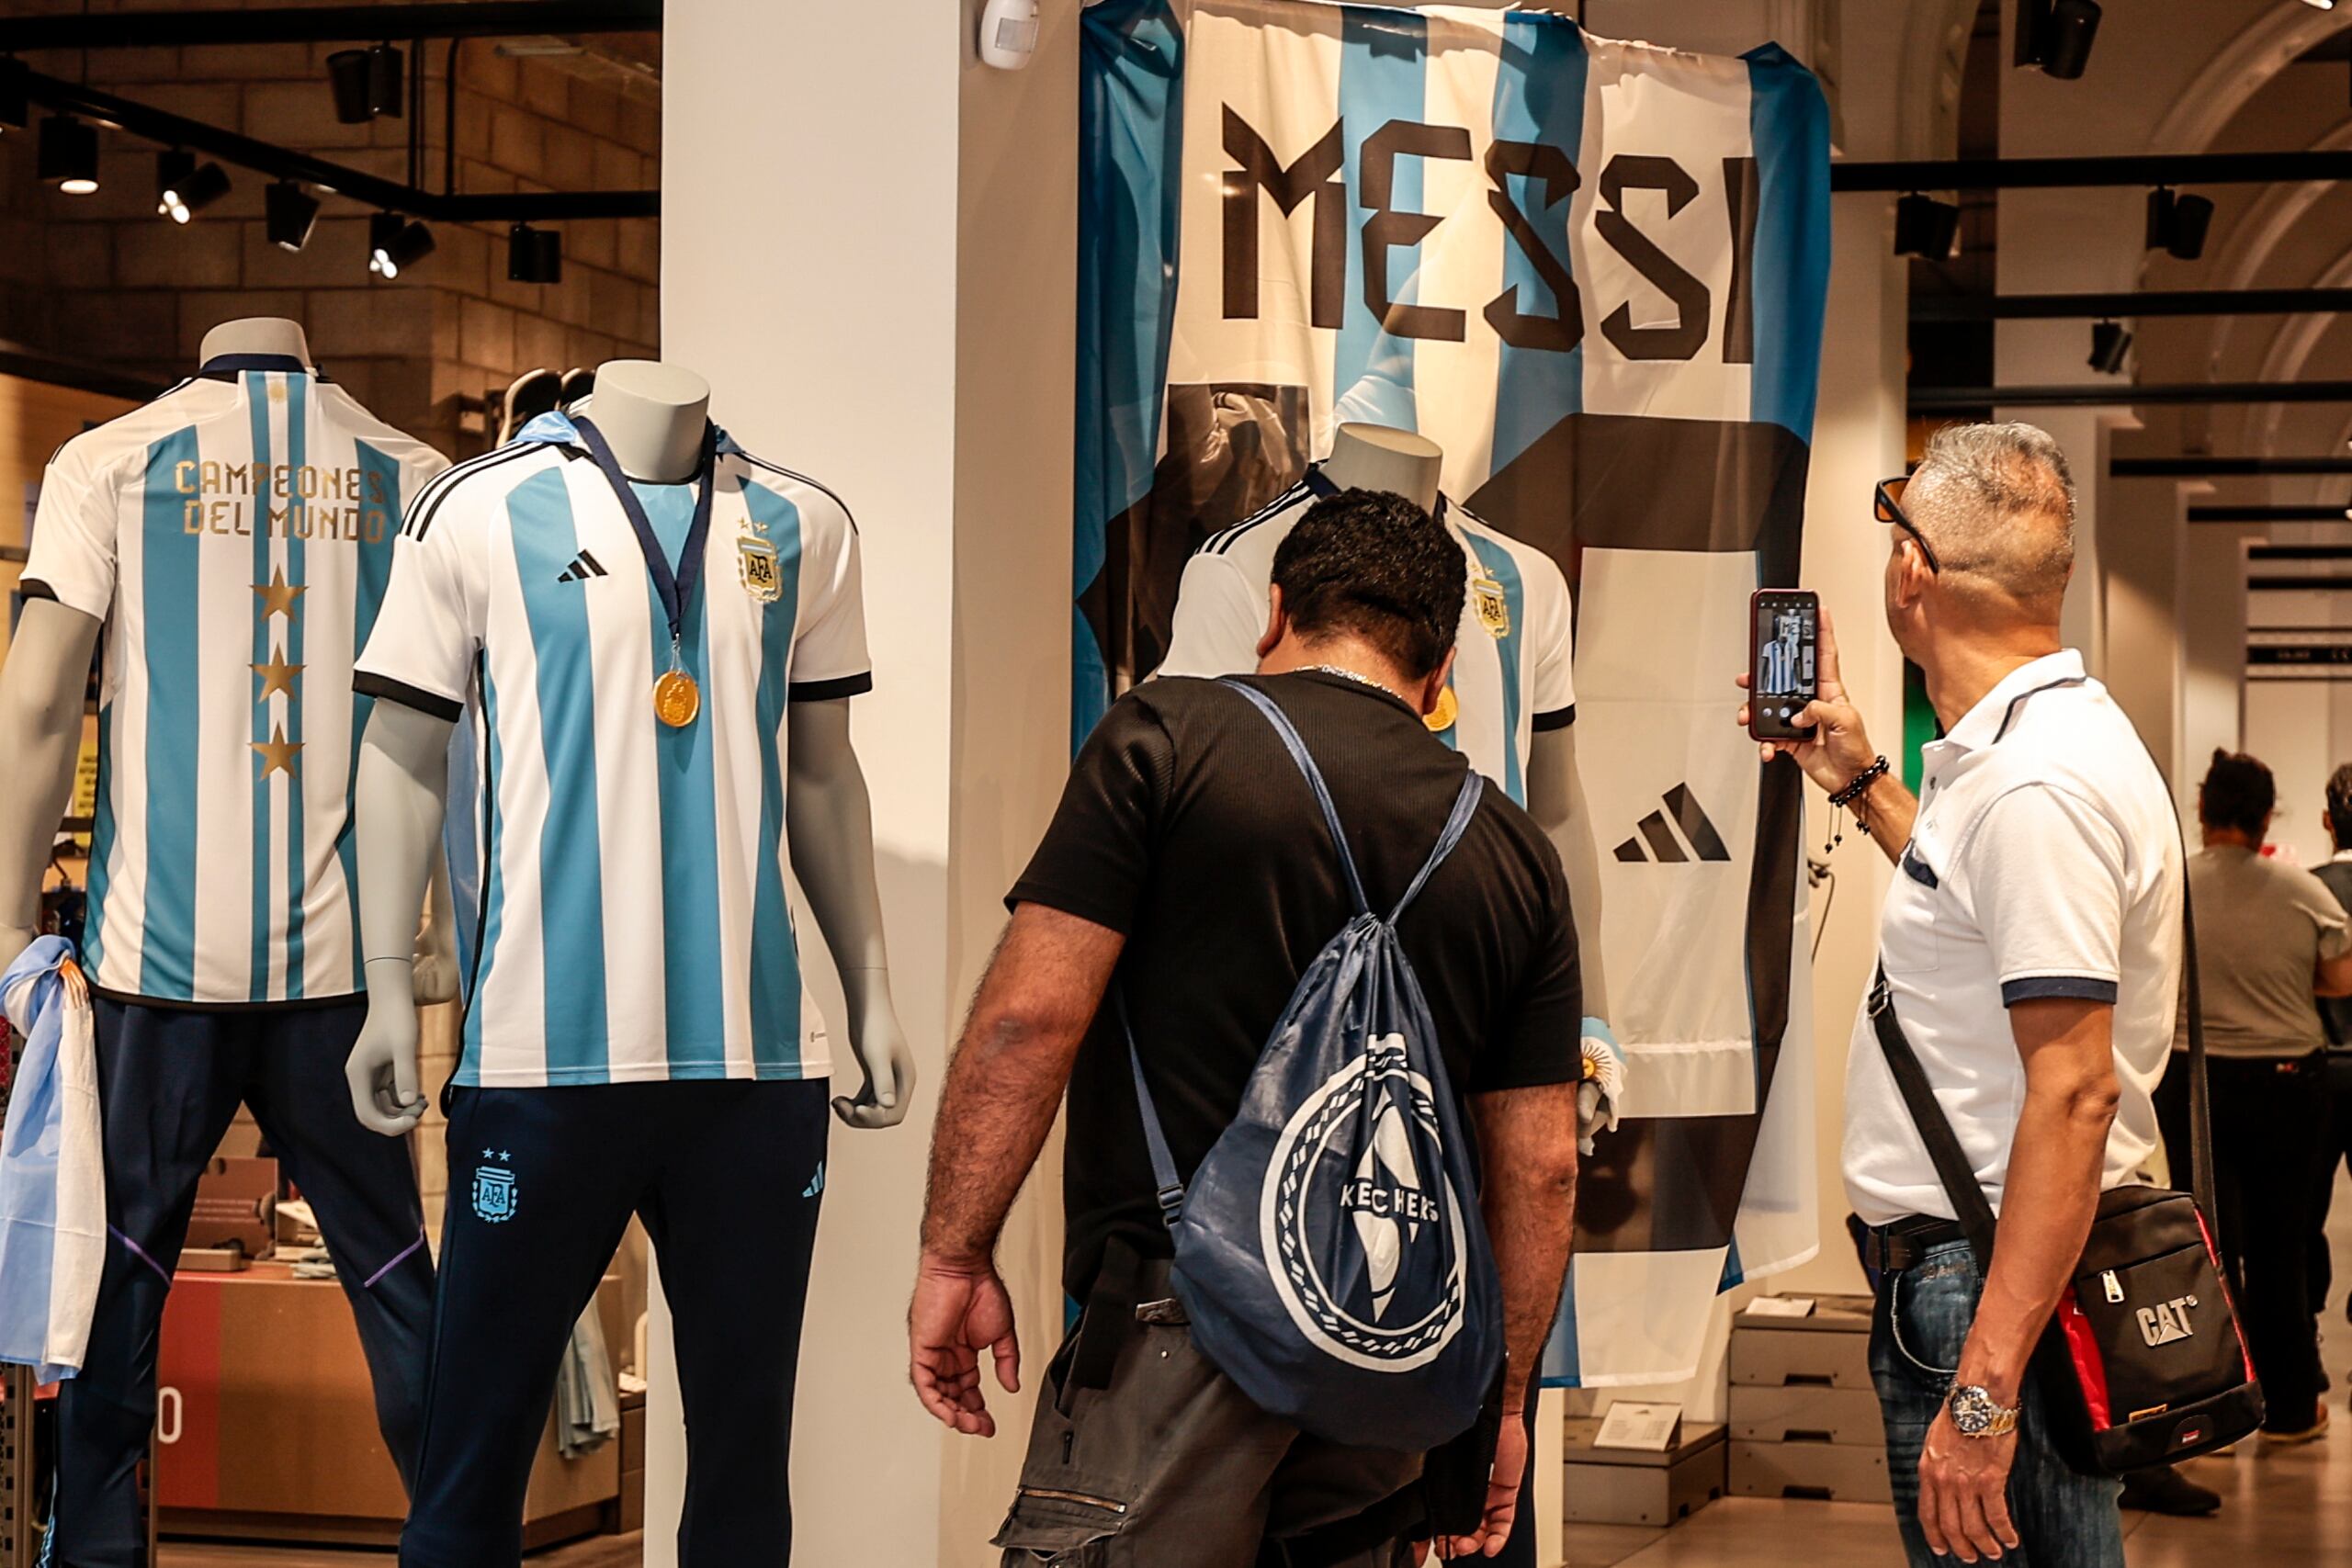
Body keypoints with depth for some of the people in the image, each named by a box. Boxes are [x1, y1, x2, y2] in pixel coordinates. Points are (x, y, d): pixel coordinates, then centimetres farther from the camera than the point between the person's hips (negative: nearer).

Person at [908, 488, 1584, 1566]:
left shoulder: (1167, 737, 0)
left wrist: (956, 1256, 0)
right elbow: (1541, 1168, 12)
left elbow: (1030, 1019, -8)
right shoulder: (1515, 854, 13)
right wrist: (1501, 1401, 20)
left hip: (1178, 1329, -5)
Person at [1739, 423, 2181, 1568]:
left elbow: (2075, 1093, -27)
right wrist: (1860, 786, 30)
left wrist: (1985, 1388, -30)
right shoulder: (2036, 743, 12)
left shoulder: (2038, 785, -21)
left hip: (1990, 1289, -11)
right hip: (1965, 1269, 11)